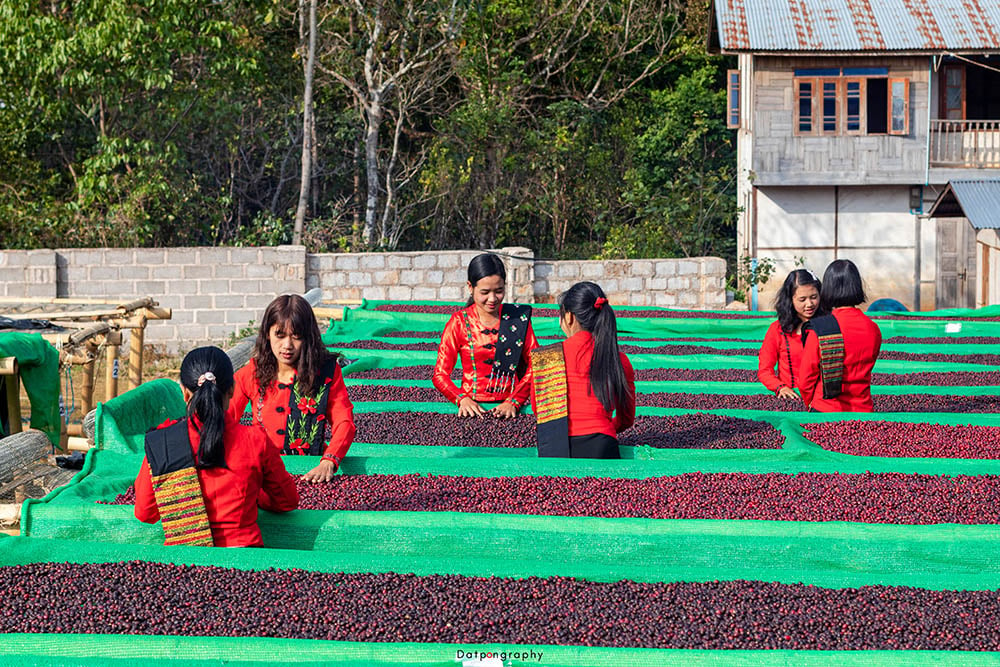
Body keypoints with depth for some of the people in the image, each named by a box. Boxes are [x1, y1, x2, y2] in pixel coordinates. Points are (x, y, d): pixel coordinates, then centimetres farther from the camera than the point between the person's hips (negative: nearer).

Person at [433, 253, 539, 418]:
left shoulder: (518, 317, 7)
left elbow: (536, 365, 2)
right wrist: (462, 399, -16)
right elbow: (440, 374, 3)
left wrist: (513, 402, -12)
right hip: (473, 406, 0)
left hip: (511, 406, 0)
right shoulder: (459, 322, 4)